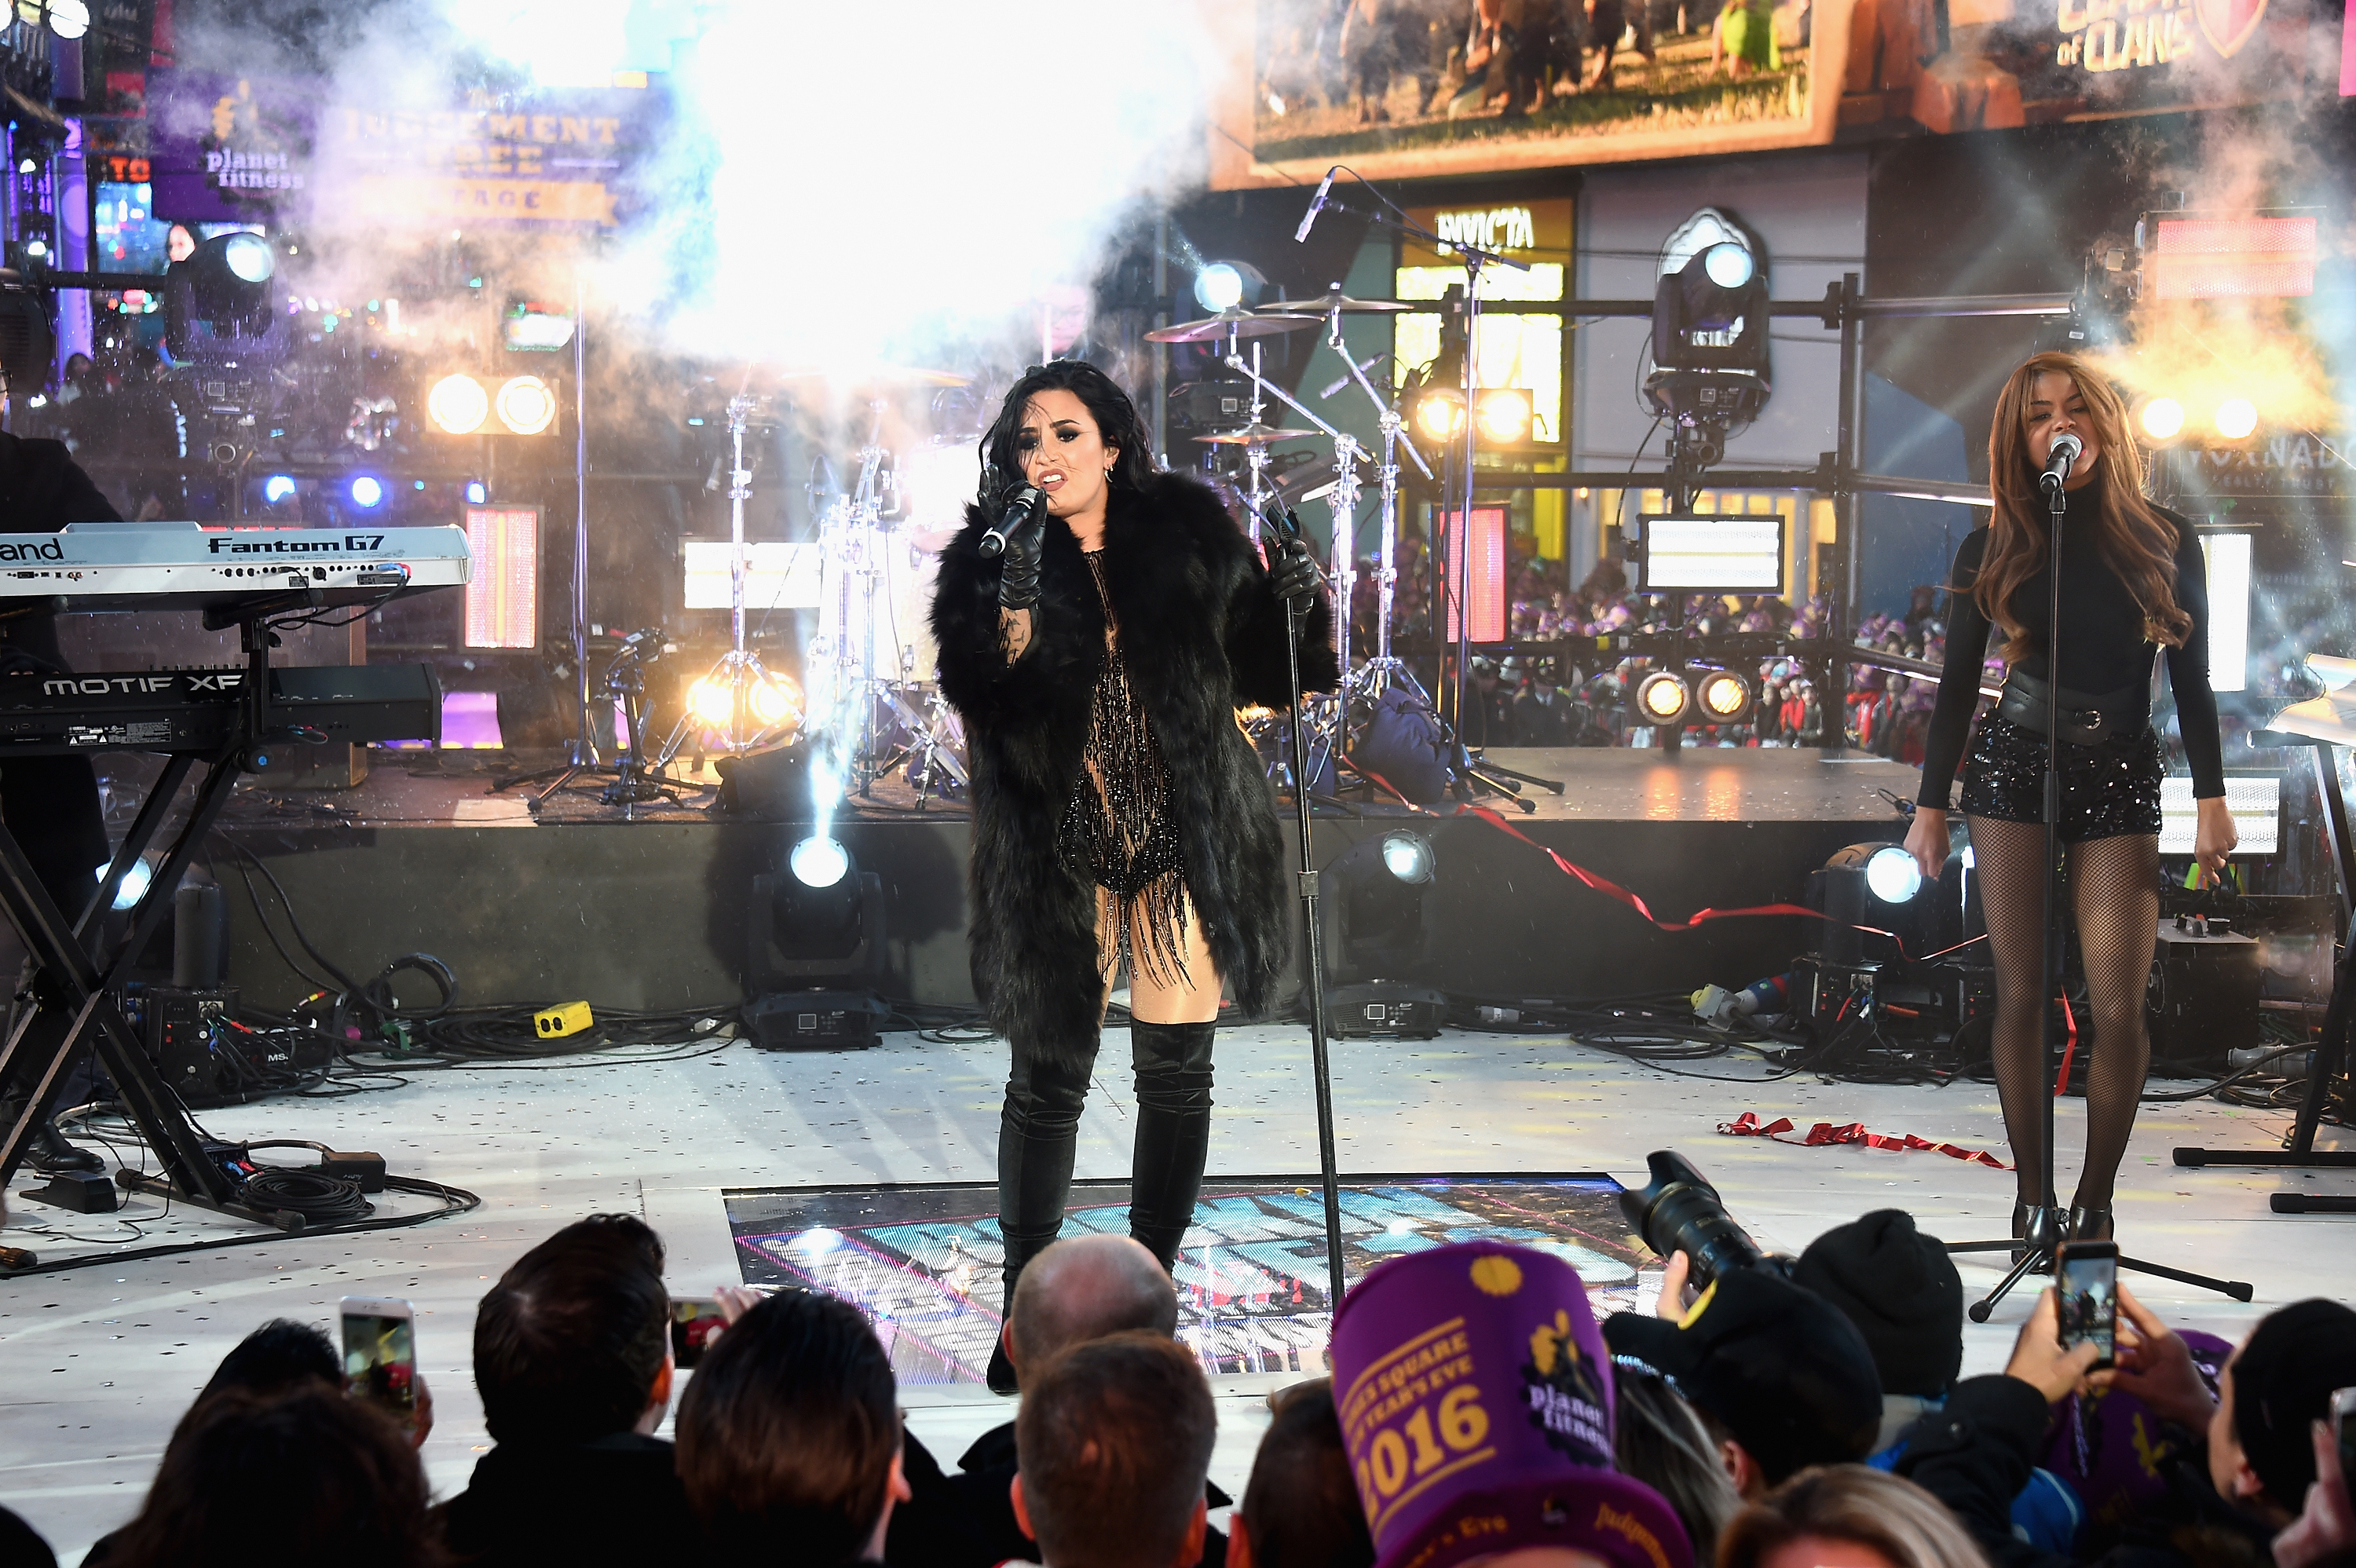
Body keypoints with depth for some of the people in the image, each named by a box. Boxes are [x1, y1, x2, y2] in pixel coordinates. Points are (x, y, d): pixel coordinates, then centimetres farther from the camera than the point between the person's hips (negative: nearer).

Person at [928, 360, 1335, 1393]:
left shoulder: (1188, 538, 1)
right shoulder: (990, 558, -2)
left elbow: (1261, 668, 8)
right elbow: (975, 688, -16)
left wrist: (1296, 603, -10)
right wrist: (1015, 603, -30)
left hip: (1182, 844, 1)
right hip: (1059, 857, -1)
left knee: (1176, 1076, 4)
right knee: (1047, 1076, 2)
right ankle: (1026, 1311, 16)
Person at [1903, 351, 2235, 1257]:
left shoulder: (2166, 544, 2)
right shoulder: (1994, 551, 2)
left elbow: (2192, 682, 6)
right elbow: (1957, 685, 6)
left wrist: (2211, 798, 1)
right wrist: (1931, 804, 3)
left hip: (2121, 779, 0)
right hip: (2012, 768, 0)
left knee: (2118, 1006, -10)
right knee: (2020, 994, -4)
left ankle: (2094, 1201, 5)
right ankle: (2033, 1200, 5)